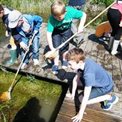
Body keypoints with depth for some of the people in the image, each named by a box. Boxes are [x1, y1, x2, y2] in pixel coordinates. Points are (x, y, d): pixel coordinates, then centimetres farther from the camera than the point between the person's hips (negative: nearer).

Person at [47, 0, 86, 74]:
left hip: (66, 30, 1)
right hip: (56, 31, -1)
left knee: (64, 45, -2)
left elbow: (83, 15, -18)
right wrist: (52, 48, -40)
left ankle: (64, 59, 25)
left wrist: (81, 26, -30)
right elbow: (49, 34, -35)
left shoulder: (70, 11, -34)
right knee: (56, 46, -9)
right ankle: (56, 64, 7)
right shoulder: (52, 19, -36)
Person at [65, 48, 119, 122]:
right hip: (100, 81, 8)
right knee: (80, 77, 13)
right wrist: (73, 93, 7)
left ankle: (110, 98, 0)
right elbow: (76, 79, 0)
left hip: (106, 87, -8)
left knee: (82, 100, -14)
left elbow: (86, 97, -31)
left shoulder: (88, 74, -38)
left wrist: (80, 114, -20)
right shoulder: (83, 62, -15)